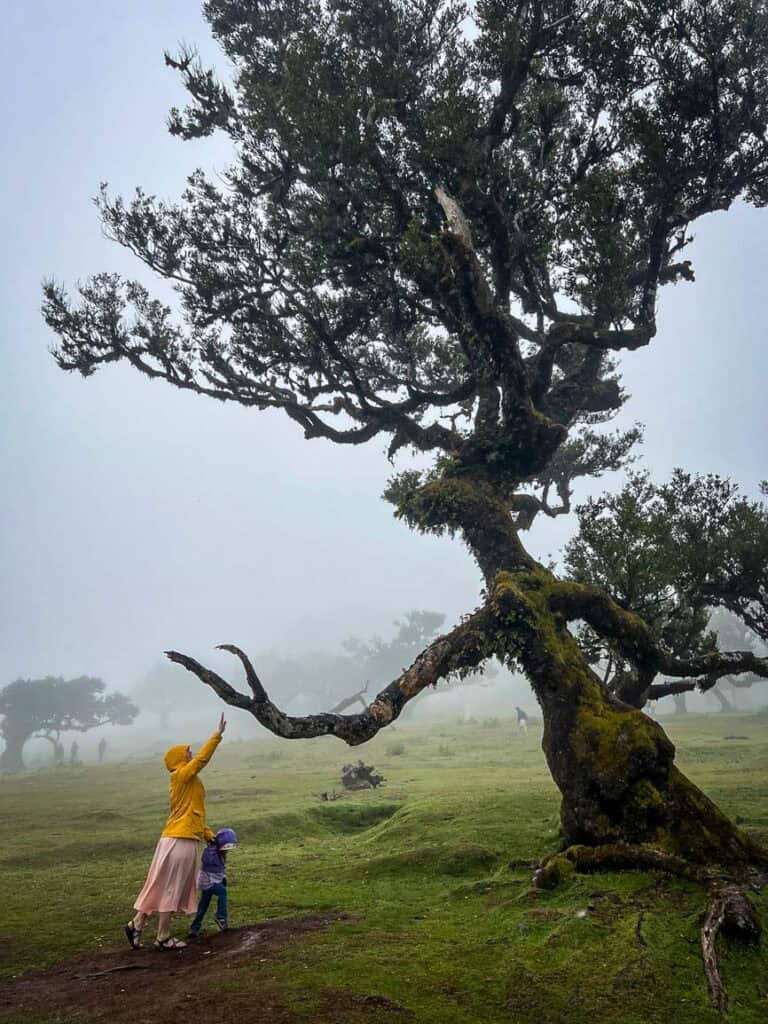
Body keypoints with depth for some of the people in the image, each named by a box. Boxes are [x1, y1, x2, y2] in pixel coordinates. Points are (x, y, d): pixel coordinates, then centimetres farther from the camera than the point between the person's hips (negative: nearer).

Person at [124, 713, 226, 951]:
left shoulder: (187, 782, 17)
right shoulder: (181, 775, -10)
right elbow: (202, 758, -22)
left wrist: (206, 833, 16)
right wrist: (218, 734, -20)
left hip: (184, 840, 9)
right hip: (178, 840, -9)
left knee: (165, 887, 14)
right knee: (169, 888, -1)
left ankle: (136, 925, 18)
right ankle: (163, 937, 7)